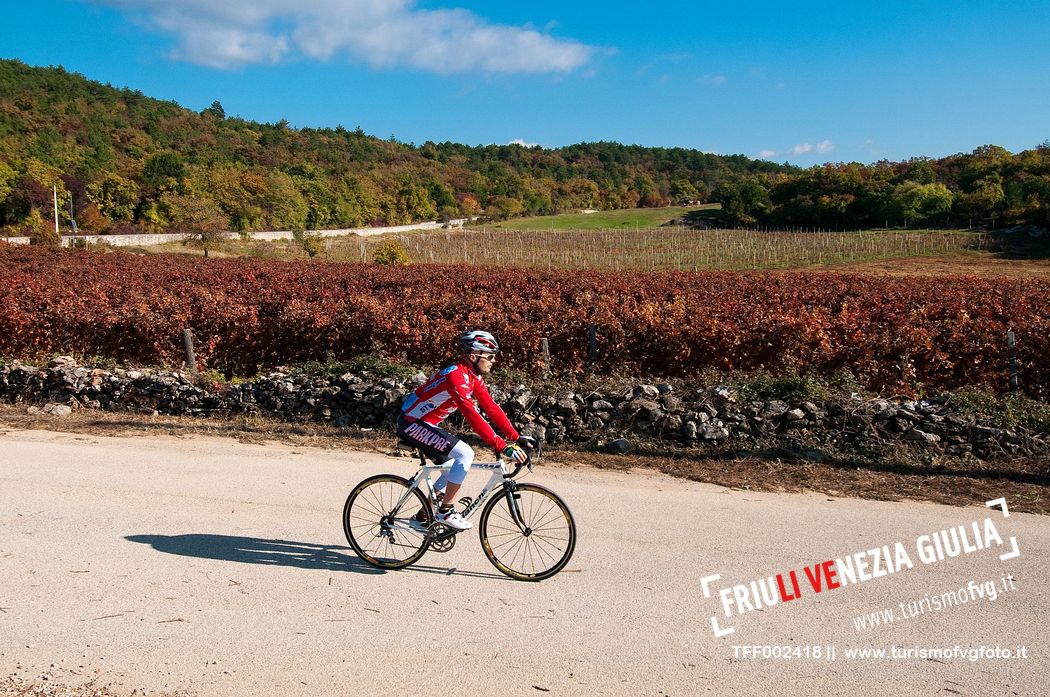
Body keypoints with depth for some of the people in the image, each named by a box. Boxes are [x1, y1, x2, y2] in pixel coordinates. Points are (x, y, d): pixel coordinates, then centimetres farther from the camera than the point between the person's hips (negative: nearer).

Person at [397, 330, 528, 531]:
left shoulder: (475, 377, 3)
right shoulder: (456, 376, -27)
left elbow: (491, 408, 4)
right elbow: (472, 415, -35)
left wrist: (516, 437, -2)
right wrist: (501, 446, -38)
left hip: (425, 423, 10)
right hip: (411, 423, -10)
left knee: (454, 468, 13)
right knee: (465, 454, -20)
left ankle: (422, 517, 23)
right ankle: (446, 512, -10)